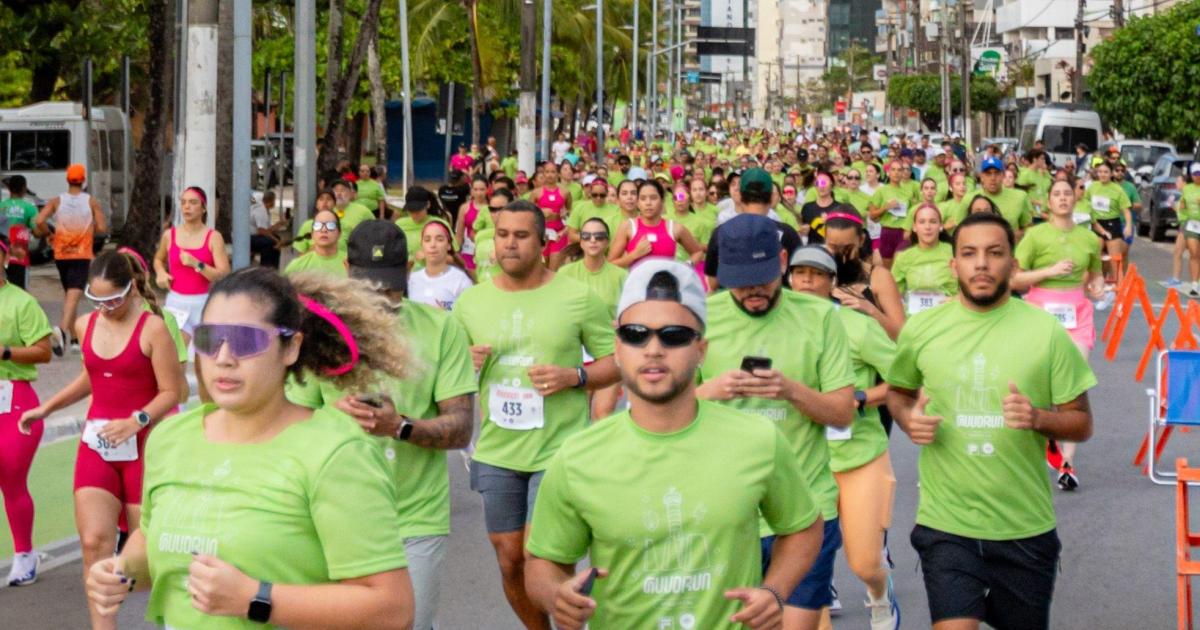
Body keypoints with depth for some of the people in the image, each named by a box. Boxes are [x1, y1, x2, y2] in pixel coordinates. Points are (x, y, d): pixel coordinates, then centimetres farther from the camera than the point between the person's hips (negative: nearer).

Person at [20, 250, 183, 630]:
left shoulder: (152, 328, -12)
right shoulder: (86, 326, 7)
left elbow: (170, 393, -13)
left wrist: (137, 421, -27)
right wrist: (46, 408, 21)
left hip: (143, 444, -5)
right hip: (97, 443, 5)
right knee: (94, 541, -7)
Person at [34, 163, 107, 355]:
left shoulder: (56, 201, 0)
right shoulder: (91, 202, -4)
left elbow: (39, 221, -13)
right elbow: (102, 228, -10)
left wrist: (49, 234, 5)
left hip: (61, 254, 3)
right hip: (82, 255, -3)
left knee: (68, 294, 18)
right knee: (74, 295, -14)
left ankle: (73, 339, 22)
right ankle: (62, 328, -39)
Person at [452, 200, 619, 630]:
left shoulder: (578, 298, -6)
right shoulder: (470, 301, 4)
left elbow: (617, 361, 0)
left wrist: (574, 377, -18)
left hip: (560, 451, -4)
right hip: (496, 452, 4)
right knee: (510, 559, 11)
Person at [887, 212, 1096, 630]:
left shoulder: (1046, 331, -5)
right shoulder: (921, 329, -1)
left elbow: (1081, 423, 1)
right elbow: (897, 392, 16)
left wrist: (1039, 418, -20)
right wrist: (908, 419, -6)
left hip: (1025, 527, 1)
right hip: (946, 523, 0)